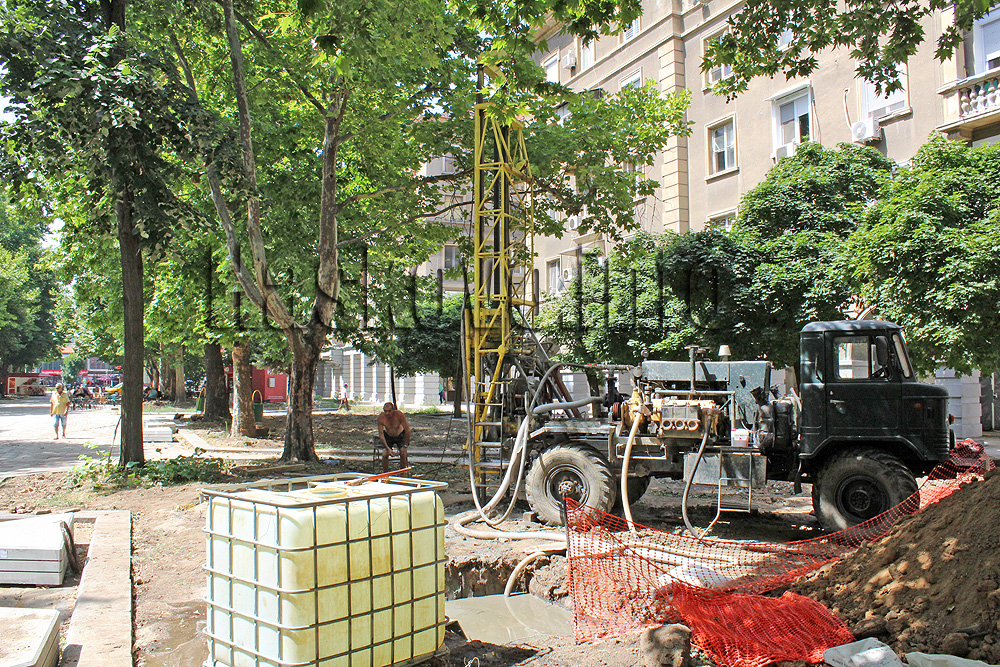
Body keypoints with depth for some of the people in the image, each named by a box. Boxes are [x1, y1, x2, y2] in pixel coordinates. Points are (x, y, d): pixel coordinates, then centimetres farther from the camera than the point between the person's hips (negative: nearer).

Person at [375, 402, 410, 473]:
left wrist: (405, 445, -19)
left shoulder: (399, 415, -29)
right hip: (388, 436, 1)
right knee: (385, 454, -17)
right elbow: (381, 434, -18)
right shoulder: (381, 418, -24)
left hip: (400, 435, -1)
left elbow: (407, 430, -21)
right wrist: (388, 448, -25)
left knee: (403, 453, -20)